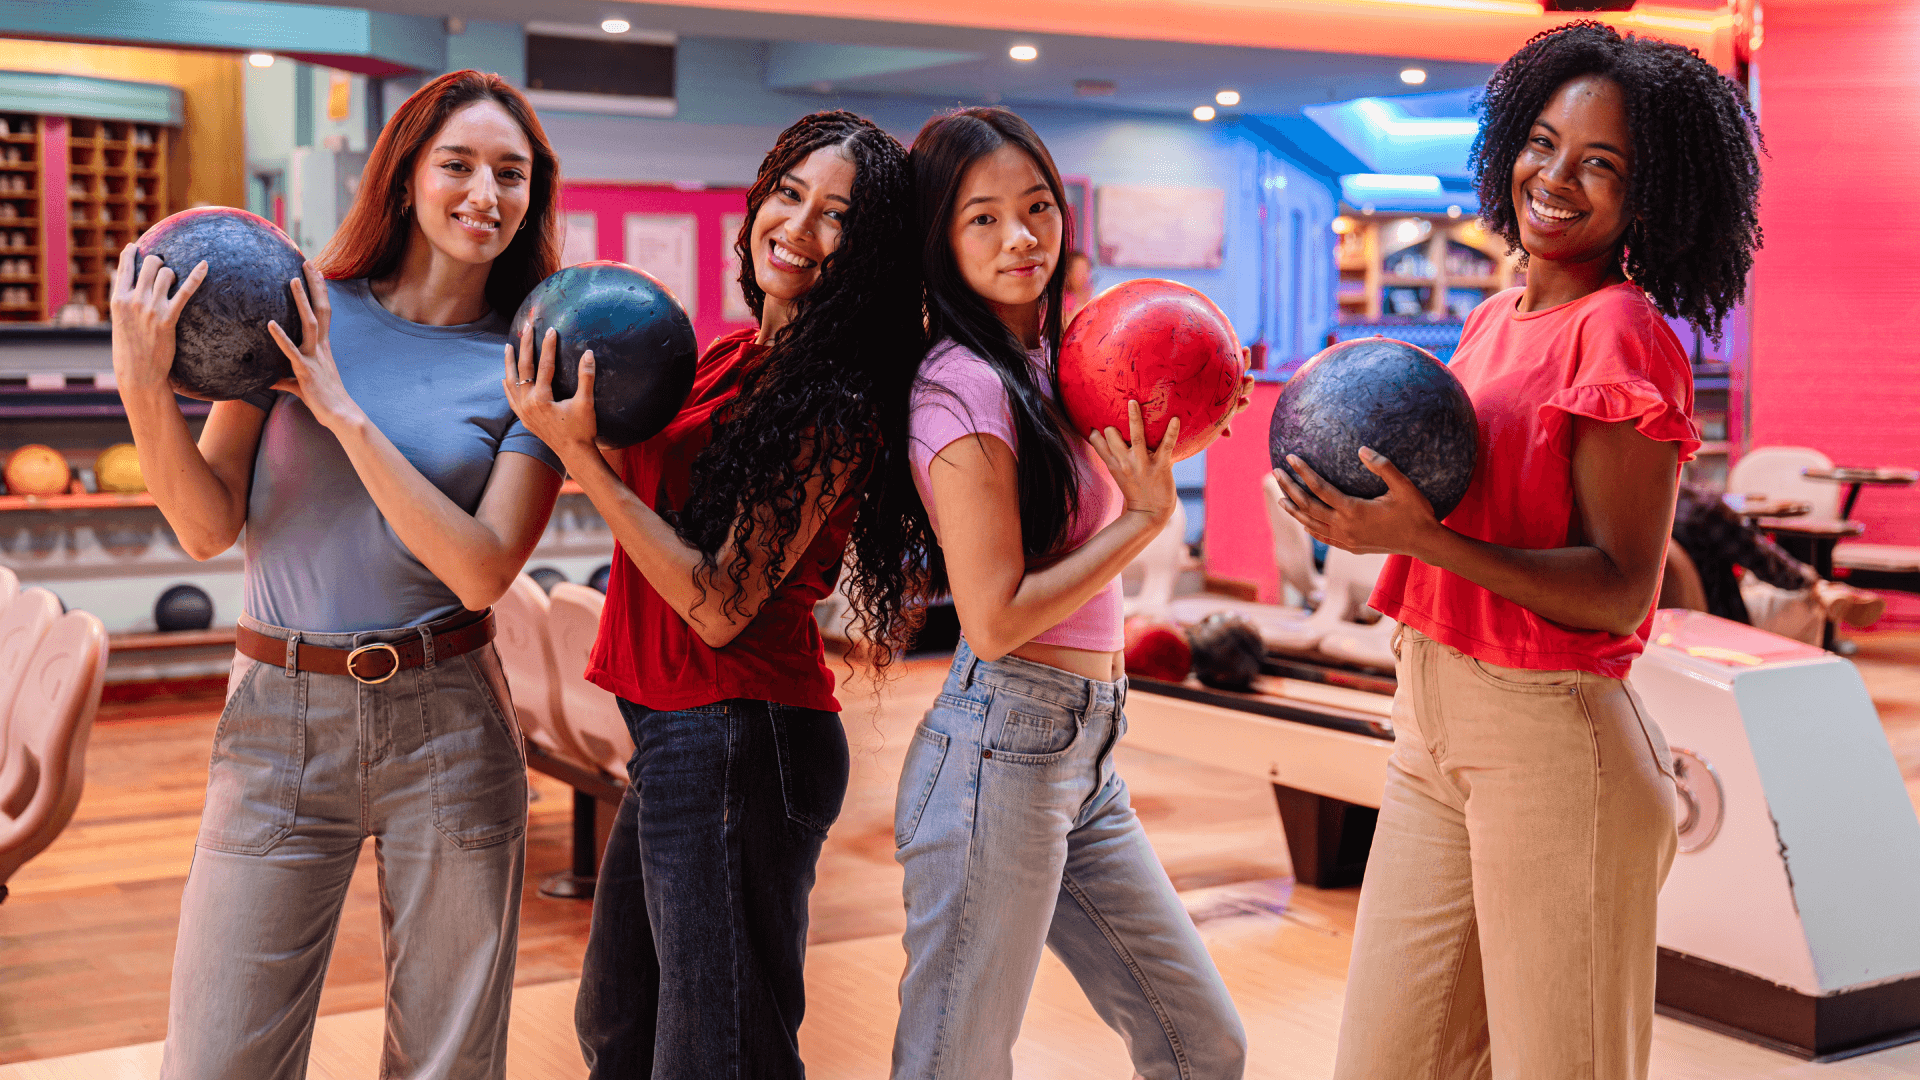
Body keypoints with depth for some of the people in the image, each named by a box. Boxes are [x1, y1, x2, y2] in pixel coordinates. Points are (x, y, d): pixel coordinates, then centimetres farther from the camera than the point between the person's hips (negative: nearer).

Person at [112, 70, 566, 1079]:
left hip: (445, 722, 0)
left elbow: (482, 571, -12)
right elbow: (209, 527, -1)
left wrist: (344, 411, -16)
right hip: (279, 715, 0)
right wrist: (145, 390, -18)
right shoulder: (302, 305, 1)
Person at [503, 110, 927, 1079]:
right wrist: (585, 422, 3)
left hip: (738, 742, -9)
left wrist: (581, 455, -21)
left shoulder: (834, 407, -17)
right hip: (670, 734, 9)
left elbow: (721, 608, -20)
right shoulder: (732, 357, 8)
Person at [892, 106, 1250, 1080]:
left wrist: (1152, 449, 5)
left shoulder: (1046, 360, 13)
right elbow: (994, 620, -17)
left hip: (1084, 752, 9)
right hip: (999, 750, -9)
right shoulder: (965, 386, -14)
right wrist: (1146, 517, -13)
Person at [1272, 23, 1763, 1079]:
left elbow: (1620, 593, -18)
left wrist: (1417, 536, -25)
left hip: (1550, 743, -8)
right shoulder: (1497, 319, 12)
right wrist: (1372, 479, 4)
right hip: (1435, 727, 8)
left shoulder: (1623, 336, -13)